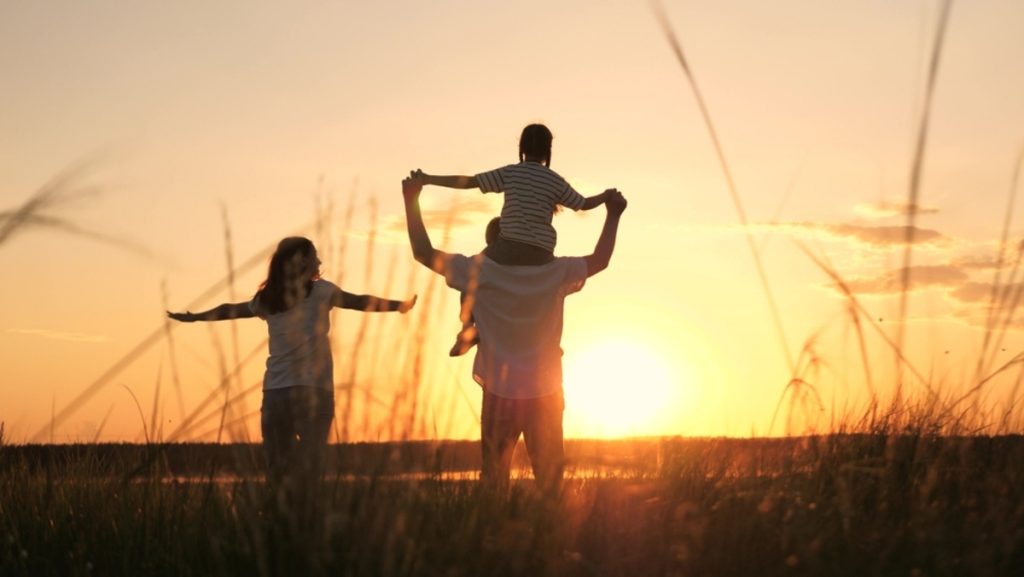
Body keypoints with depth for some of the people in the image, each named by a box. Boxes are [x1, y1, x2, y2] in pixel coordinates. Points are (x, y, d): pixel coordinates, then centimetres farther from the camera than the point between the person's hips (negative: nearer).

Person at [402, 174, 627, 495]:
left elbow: (424, 253, -6)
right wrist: (613, 215, 20)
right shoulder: (556, 273, -4)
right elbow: (599, 261, 11)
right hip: (545, 396, 1)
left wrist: (411, 200, 0)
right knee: (549, 481, 8)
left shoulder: (481, 272, -8)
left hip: (500, 395, -1)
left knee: (494, 479, 7)